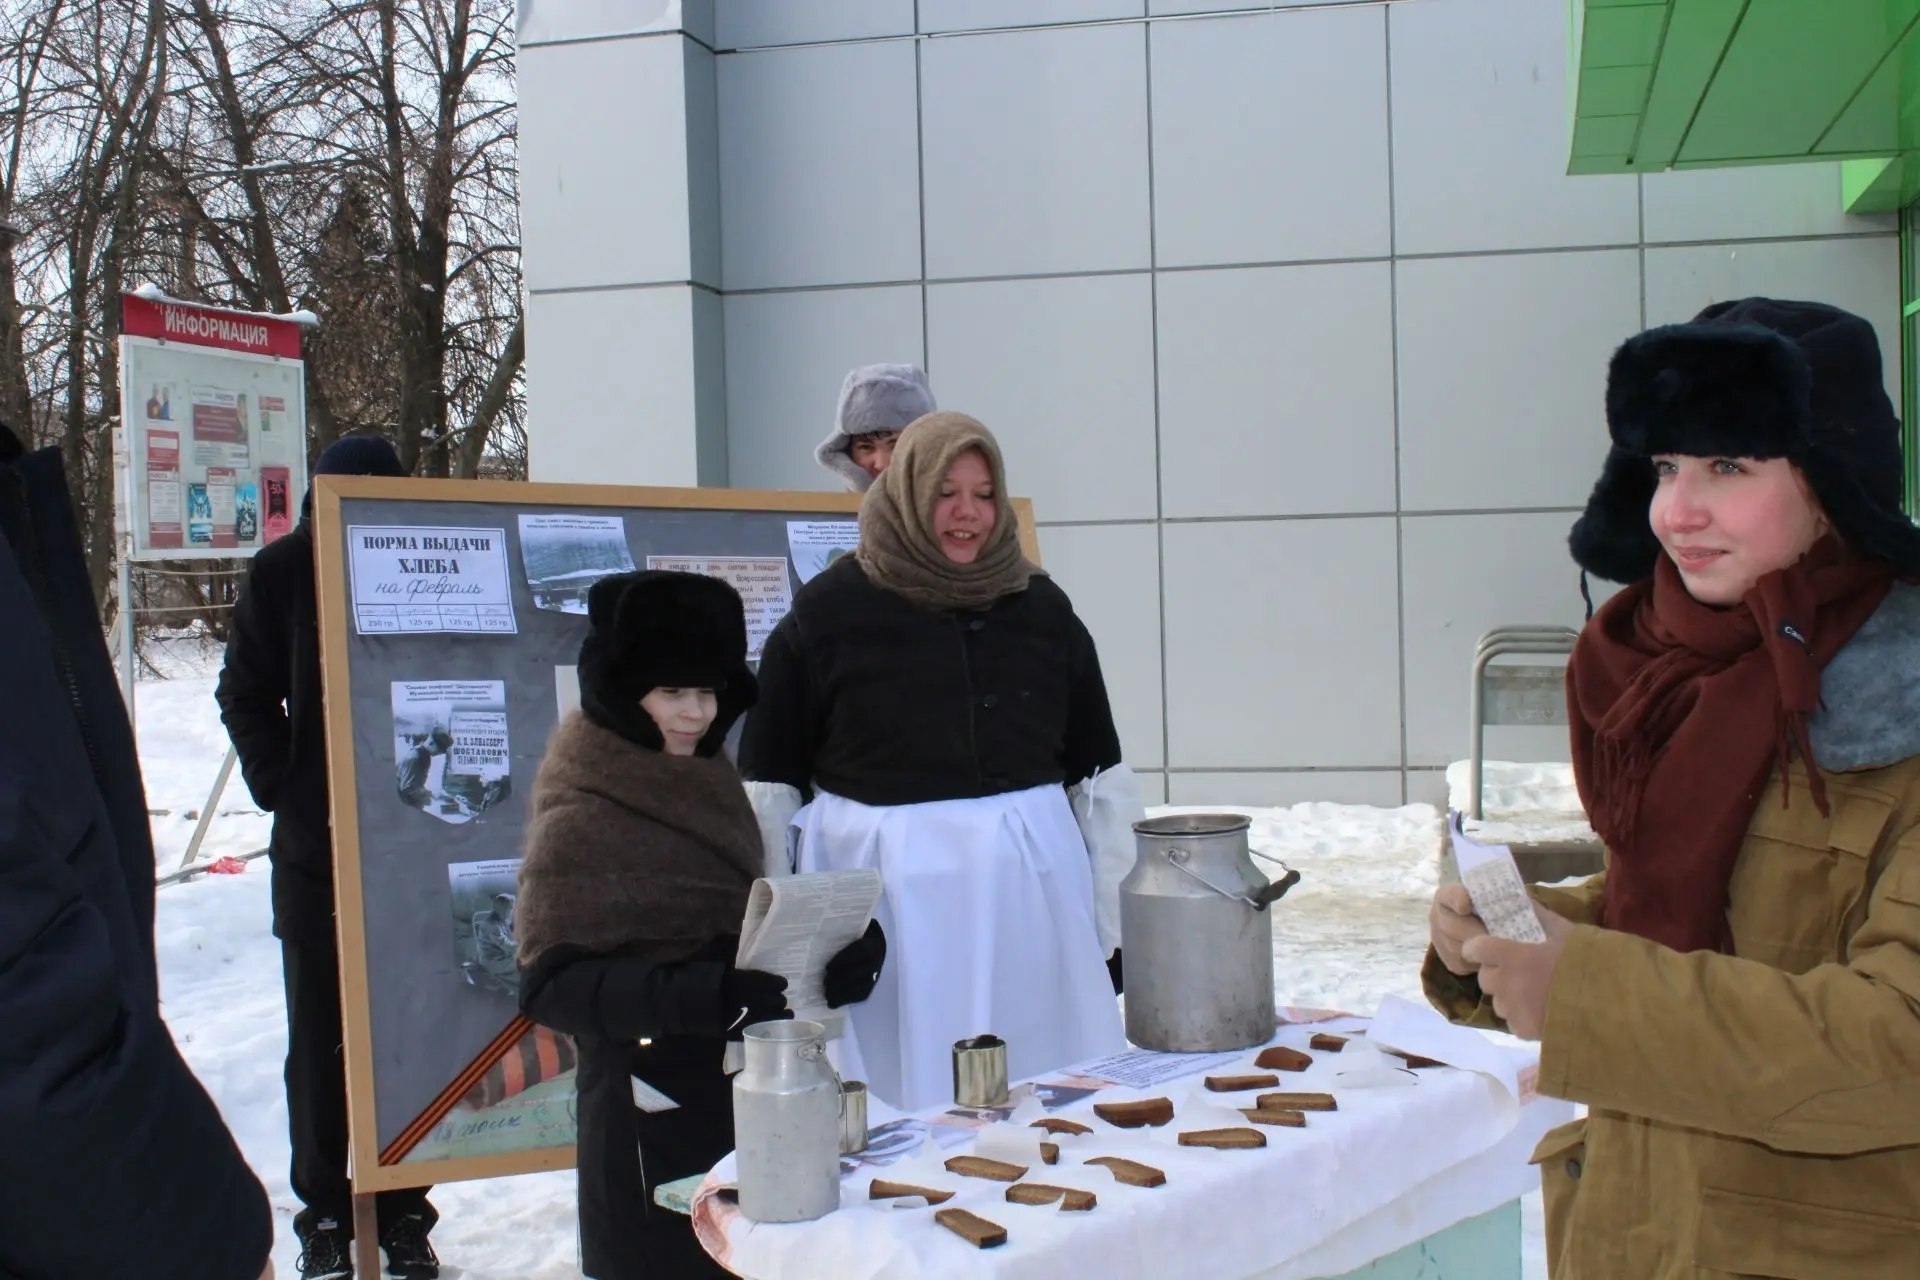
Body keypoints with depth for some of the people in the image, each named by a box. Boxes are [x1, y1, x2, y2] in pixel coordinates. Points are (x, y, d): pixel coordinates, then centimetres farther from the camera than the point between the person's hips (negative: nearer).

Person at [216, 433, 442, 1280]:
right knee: (318, 1041, 10)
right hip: (312, 849, 1)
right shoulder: (285, 571, -3)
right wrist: (277, 785, -3)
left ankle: (404, 1209, 20)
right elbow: (244, 694, 6)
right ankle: (324, 1211, 22)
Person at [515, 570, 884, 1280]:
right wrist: (696, 994, -31)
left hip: (748, 1089, 7)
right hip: (651, 1112, -7)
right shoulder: (577, 822, -13)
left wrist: (831, 953, -8)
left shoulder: (708, 784, 7)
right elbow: (551, 984, -19)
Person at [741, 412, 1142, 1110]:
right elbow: (769, 779, 1)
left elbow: (1098, 771, 13)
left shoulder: (1042, 607, 9)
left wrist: (1109, 921, 10)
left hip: (1027, 892, 3)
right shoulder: (828, 610, -2)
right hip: (886, 895, -3)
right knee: (905, 1106, 5)